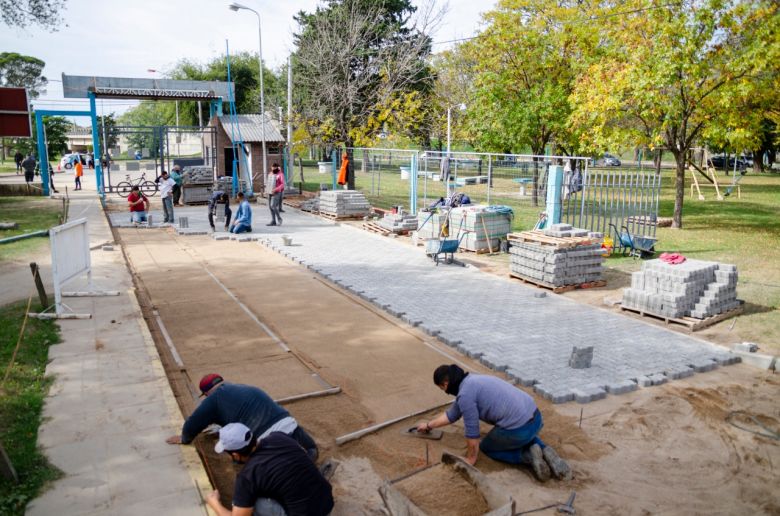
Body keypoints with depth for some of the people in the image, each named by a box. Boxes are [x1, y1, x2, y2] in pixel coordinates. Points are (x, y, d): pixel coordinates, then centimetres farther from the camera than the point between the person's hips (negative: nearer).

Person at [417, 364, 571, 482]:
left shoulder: (465, 394, -11)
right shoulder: (471, 382, 19)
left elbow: (472, 432, -6)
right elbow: (452, 414, 32)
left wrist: (470, 460, 10)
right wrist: (429, 425, 42)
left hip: (517, 429, -8)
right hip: (536, 418, 8)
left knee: (486, 447, 21)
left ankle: (527, 456, -1)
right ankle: (544, 450, 11)